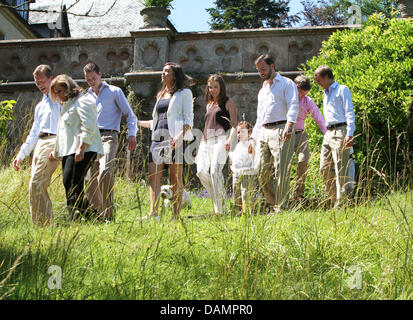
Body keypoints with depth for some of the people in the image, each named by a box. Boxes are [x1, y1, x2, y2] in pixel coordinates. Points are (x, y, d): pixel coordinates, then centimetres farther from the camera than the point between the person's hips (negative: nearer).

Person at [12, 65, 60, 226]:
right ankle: (45, 223, 5)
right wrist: (21, 154, 24)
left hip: (54, 141, -8)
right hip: (40, 143, 8)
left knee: (36, 184, -20)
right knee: (39, 187, 1)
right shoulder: (40, 106, 28)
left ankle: (41, 223, -19)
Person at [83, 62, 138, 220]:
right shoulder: (86, 97, 23)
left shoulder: (115, 92, 9)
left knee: (105, 171, -25)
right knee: (90, 178, 0)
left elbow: (130, 115, 5)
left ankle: (108, 214, -25)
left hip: (108, 136, -5)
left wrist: (132, 134, -9)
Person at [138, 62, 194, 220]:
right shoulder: (161, 95, 25)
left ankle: (176, 215, -3)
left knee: (176, 178, -5)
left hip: (174, 138, -6)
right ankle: (153, 213, -8)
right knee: (153, 176, -5)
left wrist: (181, 134, -21)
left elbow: (189, 119, -5)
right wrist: (138, 122, 27)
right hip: (158, 139, 6)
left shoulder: (184, 93, 5)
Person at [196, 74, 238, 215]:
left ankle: (220, 209, -18)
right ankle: (216, 197, 6)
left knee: (215, 171, -22)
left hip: (221, 139, -6)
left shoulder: (228, 102, 7)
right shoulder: (209, 104, 26)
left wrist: (230, 139, -21)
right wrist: (200, 149, 22)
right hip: (206, 140, 7)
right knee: (201, 171, -12)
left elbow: (234, 124, -3)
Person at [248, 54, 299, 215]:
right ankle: (272, 205, 10)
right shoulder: (262, 90, 28)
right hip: (263, 133, 7)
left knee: (281, 171, -11)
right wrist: (253, 137, 22)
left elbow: (293, 106, -9)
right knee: (263, 172, 1)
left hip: (281, 131, -7)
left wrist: (289, 126, -25)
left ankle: (280, 208, -10)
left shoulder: (287, 83, 6)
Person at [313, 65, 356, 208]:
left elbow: (349, 113, -6)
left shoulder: (342, 90, 2)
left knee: (341, 169, -10)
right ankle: (334, 198, 10)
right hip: (328, 133, 8)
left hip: (340, 131, -8)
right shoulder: (326, 95, 26)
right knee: (325, 168, 3)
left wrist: (349, 134, -16)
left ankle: (341, 202, -11)